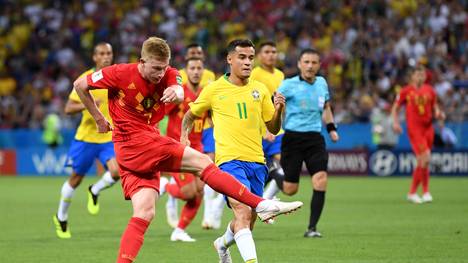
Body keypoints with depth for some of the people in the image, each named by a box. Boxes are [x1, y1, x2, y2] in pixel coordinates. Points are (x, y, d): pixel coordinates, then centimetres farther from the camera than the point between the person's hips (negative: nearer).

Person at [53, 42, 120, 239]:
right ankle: (61, 218, 32)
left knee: (117, 171, -23)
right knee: (76, 179, 9)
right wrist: (86, 105, -25)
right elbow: (68, 109, -8)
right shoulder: (85, 79, -8)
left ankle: (95, 192, 9)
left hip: (110, 138, 1)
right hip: (86, 137, -1)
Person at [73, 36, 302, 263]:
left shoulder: (168, 74, 3)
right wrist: (99, 119, 2)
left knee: (144, 214, -2)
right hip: (135, 141, -6)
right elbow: (80, 85, 0)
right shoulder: (120, 74, -10)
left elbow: (179, 92, -21)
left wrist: (176, 93, -45)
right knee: (201, 162, -13)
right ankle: (262, 205, -18)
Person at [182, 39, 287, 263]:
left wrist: (278, 110, -5)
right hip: (229, 160, -4)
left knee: (249, 219, 15)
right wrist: (184, 136, 0)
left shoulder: (260, 90, 11)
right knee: (243, 211, -25)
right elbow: (190, 115, 17)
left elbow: (273, 128, 14)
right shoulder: (214, 89, 3)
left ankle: (223, 243, 45)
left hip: (256, 161, 5)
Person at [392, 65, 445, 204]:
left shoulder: (429, 90, 10)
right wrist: (395, 122, -7)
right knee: (426, 158, -16)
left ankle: (412, 192, 21)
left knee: (422, 162, 8)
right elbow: (395, 108, 7)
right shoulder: (406, 91, 0)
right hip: (414, 129, -5)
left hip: (428, 128, 5)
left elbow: (435, 108, 18)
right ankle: (425, 191, -4)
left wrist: (439, 114, -4)